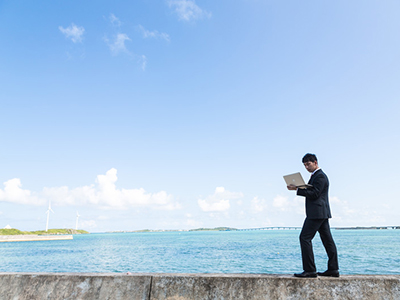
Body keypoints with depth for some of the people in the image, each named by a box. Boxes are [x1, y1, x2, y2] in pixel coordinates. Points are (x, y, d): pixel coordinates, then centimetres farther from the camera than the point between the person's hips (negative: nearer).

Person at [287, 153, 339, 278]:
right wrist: (299, 188, 4)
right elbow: (311, 191, 18)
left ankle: (309, 270, -7)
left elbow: (314, 194, -20)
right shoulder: (316, 175, 19)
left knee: (305, 238, -9)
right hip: (322, 213, 11)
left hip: (316, 213, -11)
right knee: (327, 239, 11)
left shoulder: (320, 176, -12)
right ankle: (333, 269, 17)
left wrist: (297, 189, -21)